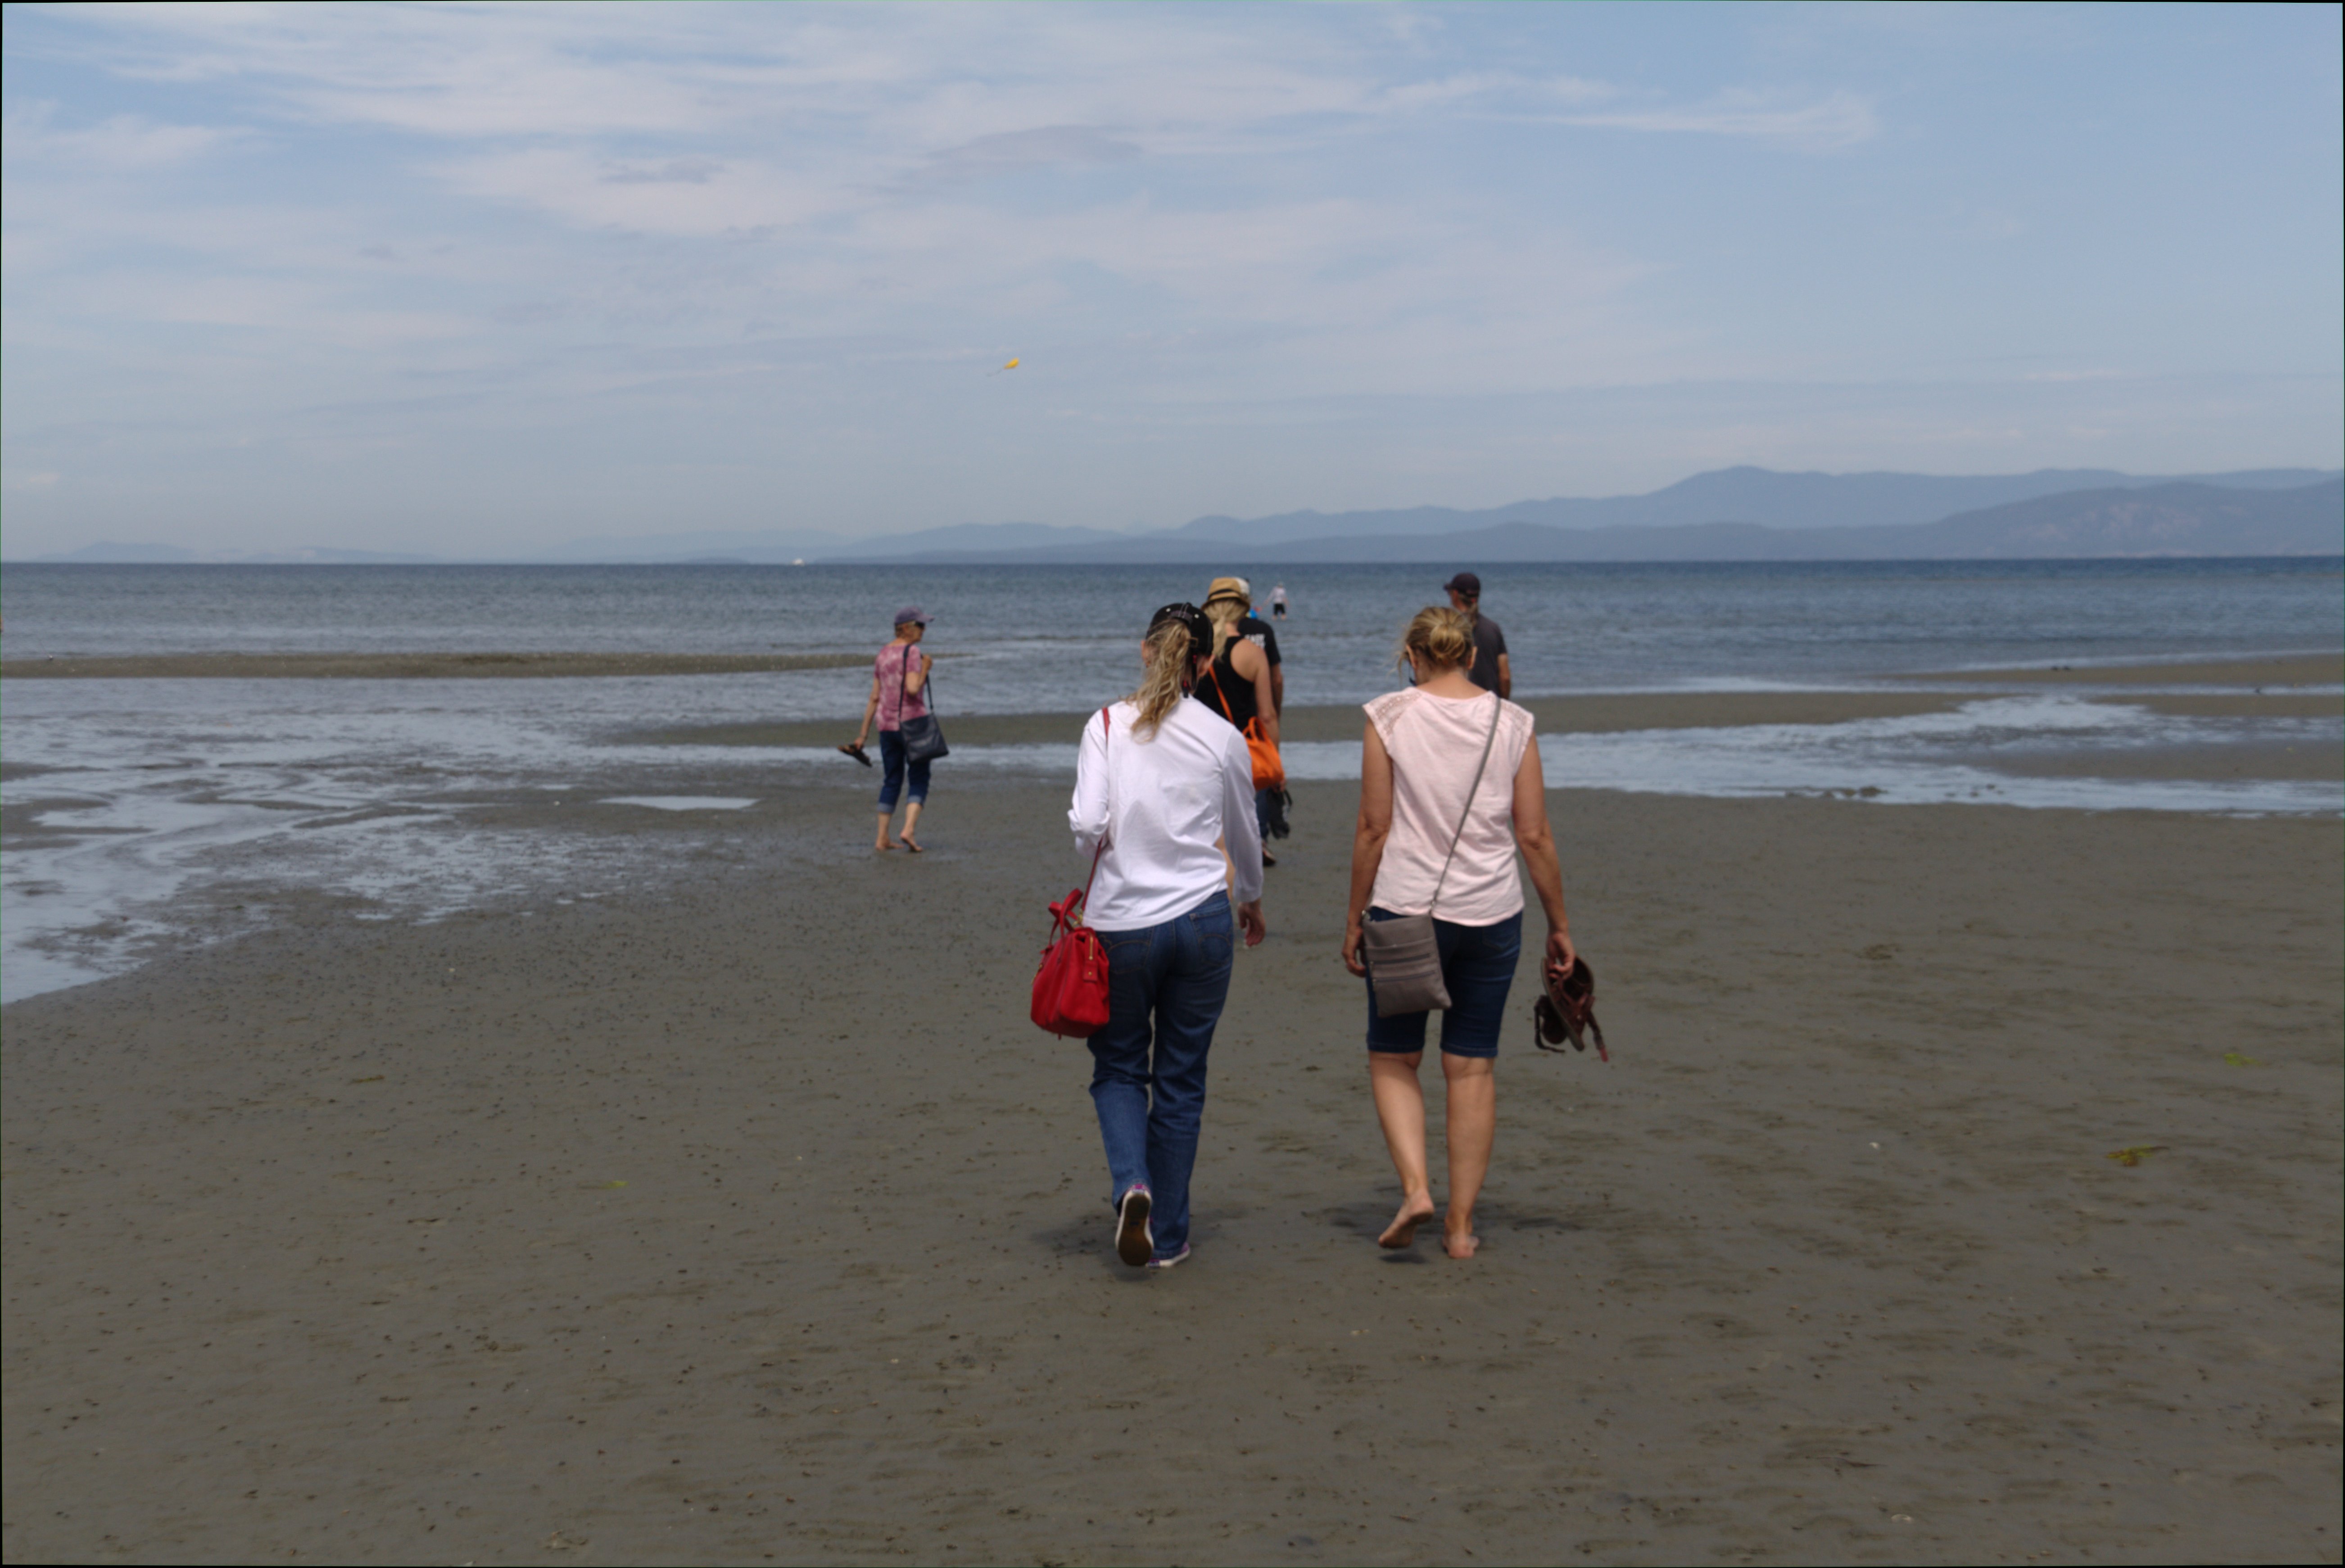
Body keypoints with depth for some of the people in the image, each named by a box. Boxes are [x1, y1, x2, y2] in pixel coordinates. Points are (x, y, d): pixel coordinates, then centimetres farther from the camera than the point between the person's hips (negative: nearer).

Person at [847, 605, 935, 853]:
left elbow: (874, 697, 10)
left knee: (891, 781, 14)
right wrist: (925, 669, -6)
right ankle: (909, 830, -15)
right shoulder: (912, 652, -13)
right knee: (919, 782, 3)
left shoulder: (883, 655, 10)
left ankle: (882, 839, 12)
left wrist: (863, 734, 12)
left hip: (887, 725, 6)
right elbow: (913, 689, -24)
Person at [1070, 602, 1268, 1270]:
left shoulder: (1107, 725, -4)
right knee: (1181, 1079, 11)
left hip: (1122, 921, -1)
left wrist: (1104, 853, 10)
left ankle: (1132, 1185, -9)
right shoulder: (1223, 738, 0)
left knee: (1118, 1067, 16)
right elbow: (1244, 839, 13)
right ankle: (1168, 1236, 16)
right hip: (1202, 919, 1)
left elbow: (1087, 824, -14)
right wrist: (1252, 902, 32)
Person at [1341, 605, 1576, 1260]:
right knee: (1473, 1066, 10)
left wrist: (1355, 918, 3)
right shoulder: (1512, 723, 1)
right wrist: (1559, 924, 10)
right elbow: (1535, 836, 1)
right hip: (1491, 914, 2)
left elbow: (1374, 829, -6)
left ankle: (1415, 1187, -6)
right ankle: (1461, 1224, 13)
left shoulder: (1389, 716, -5)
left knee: (1393, 1058, 13)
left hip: (1403, 910, -2)